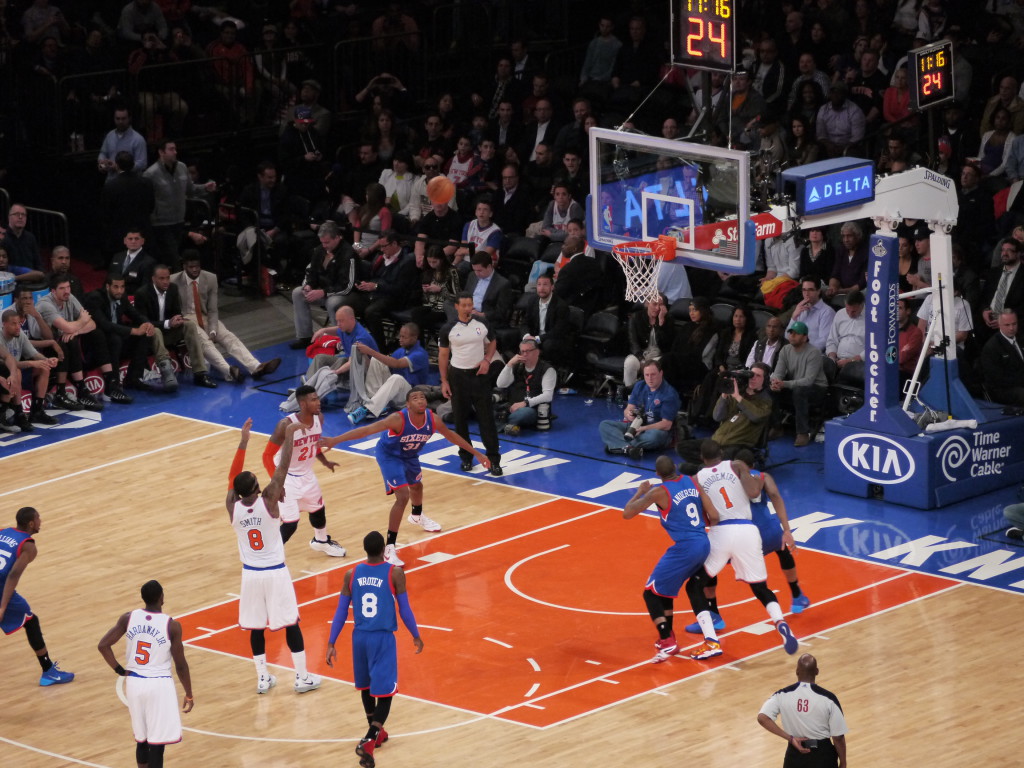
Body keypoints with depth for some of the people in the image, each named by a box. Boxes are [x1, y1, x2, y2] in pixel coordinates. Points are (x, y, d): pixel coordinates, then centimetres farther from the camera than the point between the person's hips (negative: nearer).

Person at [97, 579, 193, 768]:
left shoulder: (128, 618, -4)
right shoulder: (172, 626, -12)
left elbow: (103, 645, -6)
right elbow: (180, 665, -6)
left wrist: (120, 670, 5)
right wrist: (189, 695, 5)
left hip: (134, 683, 4)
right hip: (159, 685, -4)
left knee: (141, 740, 18)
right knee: (157, 744, 0)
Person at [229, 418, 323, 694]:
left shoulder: (233, 507, -11)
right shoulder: (268, 501, -19)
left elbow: (233, 477, 3)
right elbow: (282, 468, -15)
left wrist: (243, 441, 7)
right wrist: (289, 434, -8)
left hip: (250, 574, 3)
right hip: (276, 572, -3)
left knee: (256, 627, 13)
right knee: (291, 623, 7)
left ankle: (263, 678, 18)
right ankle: (302, 677, 12)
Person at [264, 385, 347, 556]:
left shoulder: (319, 419, -10)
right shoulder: (286, 425, -31)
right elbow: (267, 455, -25)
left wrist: (324, 461, 2)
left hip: (307, 475, 7)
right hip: (287, 477, -7)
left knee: (318, 509, 26)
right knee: (290, 524, -12)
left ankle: (321, 541, 55)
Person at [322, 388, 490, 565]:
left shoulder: (433, 420, -23)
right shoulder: (398, 419, -39)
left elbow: (451, 436, -3)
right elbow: (367, 430, -43)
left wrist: (476, 453, 5)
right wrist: (335, 440, -50)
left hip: (409, 455, 7)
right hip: (389, 455, -7)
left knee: (416, 486, 32)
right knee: (403, 496, -21)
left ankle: (417, 516, 67)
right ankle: (389, 548, -15)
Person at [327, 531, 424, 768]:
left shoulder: (351, 575, -2)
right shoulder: (395, 573, -10)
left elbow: (341, 612, 1)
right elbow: (404, 609, -4)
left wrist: (331, 643, 6)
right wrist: (416, 636, 11)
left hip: (360, 637, 4)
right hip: (383, 639, -4)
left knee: (366, 686, 25)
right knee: (384, 692, -1)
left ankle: (376, 732, 42)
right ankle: (369, 742, -18)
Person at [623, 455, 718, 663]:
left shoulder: (659, 492, -10)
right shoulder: (692, 482, 7)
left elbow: (627, 513, -6)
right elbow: (714, 517, 5)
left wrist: (640, 492, 10)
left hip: (684, 548, -7)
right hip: (704, 545, 7)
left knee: (651, 593, 2)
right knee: (665, 587, 26)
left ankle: (668, 643, -10)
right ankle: (667, 637, 32)